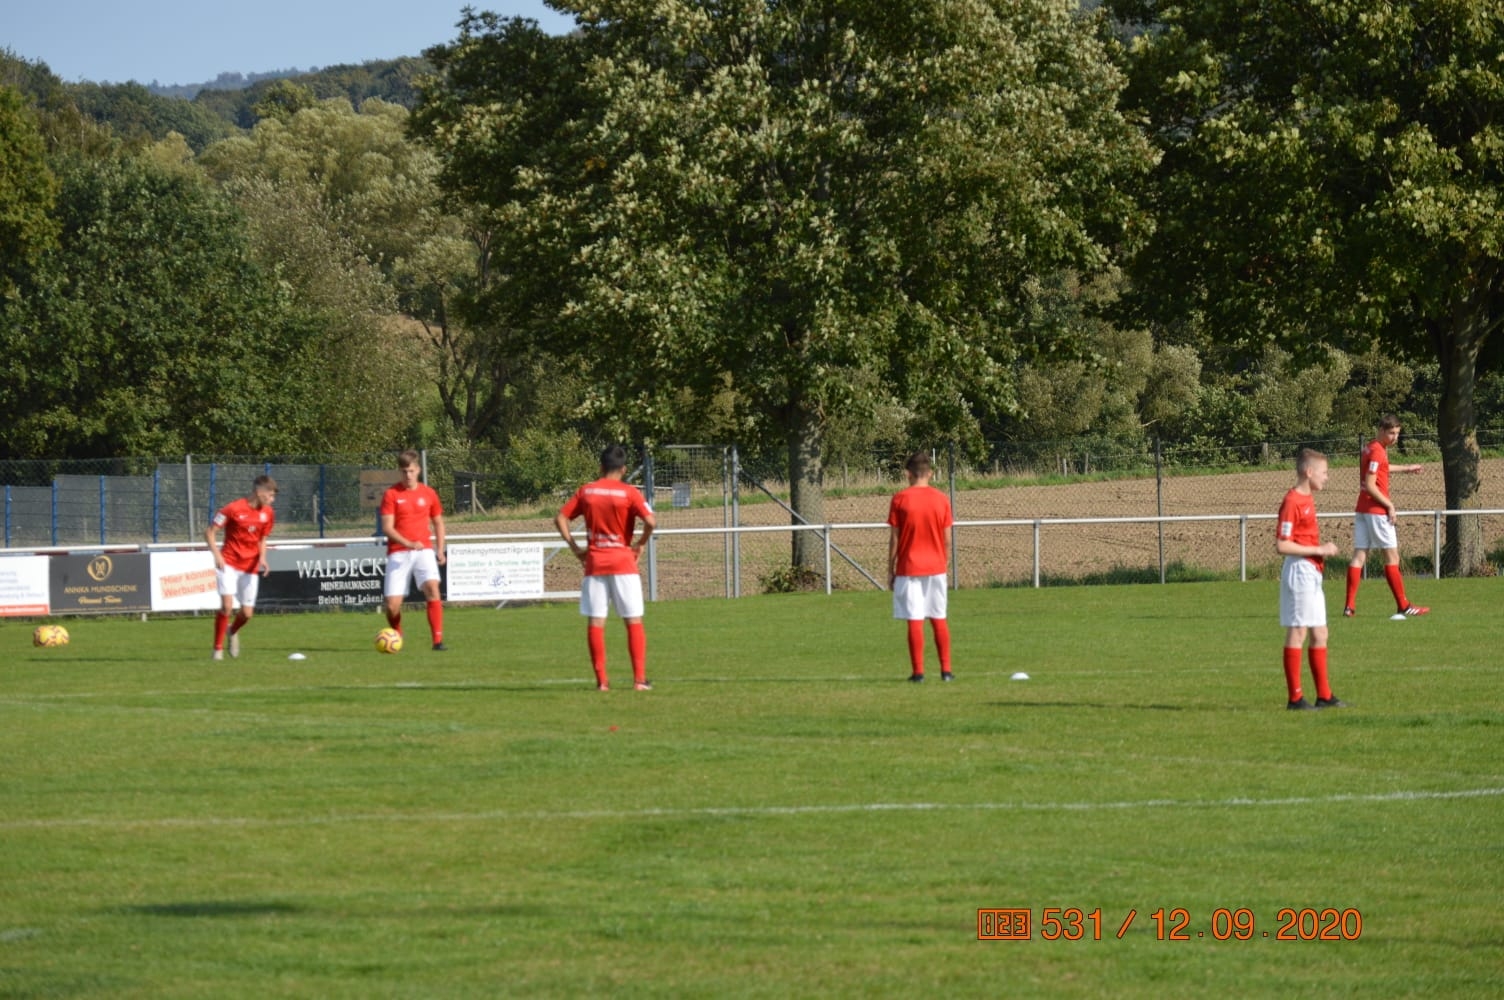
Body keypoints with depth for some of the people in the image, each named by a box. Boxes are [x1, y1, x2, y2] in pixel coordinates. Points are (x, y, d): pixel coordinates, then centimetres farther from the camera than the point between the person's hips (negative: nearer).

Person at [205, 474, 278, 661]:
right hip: (229, 563, -4)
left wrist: (262, 558, -3)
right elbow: (210, 531, -8)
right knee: (227, 605, -18)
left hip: (250, 567, 4)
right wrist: (217, 555, -21)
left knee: (247, 613, 1)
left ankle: (233, 631, 36)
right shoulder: (233, 509, -13)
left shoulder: (268, 513, 3)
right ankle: (218, 648, -4)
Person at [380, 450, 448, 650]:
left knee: (432, 587, -24)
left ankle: (438, 641, -25)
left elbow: (438, 523, 20)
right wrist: (408, 543, -22)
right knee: (392, 605, -6)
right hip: (398, 553, -1)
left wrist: (440, 550, 8)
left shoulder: (428, 493, 8)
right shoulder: (391, 494, -1)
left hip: (424, 550, 1)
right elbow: (387, 527, -8)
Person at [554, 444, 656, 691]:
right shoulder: (629, 493, -5)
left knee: (595, 622, 4)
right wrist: (639, 544, 0)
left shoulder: (586, 491, 5)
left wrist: (574, 547, 7)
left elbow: (560, 519, 4)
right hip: (623, 561, -2)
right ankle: (639, 678, -2)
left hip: (594, 562, 2)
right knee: (634, 621, 4)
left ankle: (601, 680, 0)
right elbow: (650, 522, -16)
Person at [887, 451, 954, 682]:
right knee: (939, 620, 10)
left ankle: (918, 671, -3)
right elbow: (947, 540, 3)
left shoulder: (900, 499, -6)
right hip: (936, 568, 2)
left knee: (915, 622, -2)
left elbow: (894, 539, -5)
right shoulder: (941, 500, 1)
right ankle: (946, 670, 9)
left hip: (908, 568, -2)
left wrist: (891, 570, 2)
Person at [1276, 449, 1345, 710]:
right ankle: (1295, 698, -2)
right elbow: (1282, 546, -20)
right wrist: (1319, 550, -17)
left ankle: (1324, 695, 16)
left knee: (1319, 634, 11)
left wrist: (1323, 549, 9)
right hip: (1299, 570, -10)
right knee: (1297, 633, -5)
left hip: (1312, 574, 10)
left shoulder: (1307, 499, 14)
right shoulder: (1292, 502, -15)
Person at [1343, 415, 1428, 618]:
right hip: (1377, 510, -9)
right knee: (1392, 556, -2)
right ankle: (1403, 606, 2)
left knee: (1359, 555, 4)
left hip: (1362, 509, 9)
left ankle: (1349, 606, -1)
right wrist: (1389, 505, -14)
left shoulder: (1372, 448, 14)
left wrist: (1406, 469, 45)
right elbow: (1370, 485, -21)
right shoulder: (1377, 452, -15)